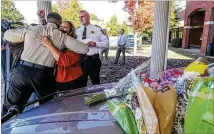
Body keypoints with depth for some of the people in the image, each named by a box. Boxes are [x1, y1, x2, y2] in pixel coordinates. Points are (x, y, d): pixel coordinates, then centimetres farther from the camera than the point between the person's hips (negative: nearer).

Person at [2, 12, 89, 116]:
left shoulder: (30, 29, 9)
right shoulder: (62, 37, 3)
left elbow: (7, 35, 22)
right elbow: (85, 49, 3)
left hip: (22, 71, 2)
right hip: (43, 75, -2)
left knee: (11, 108, 18)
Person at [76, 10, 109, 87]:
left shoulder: (97, 29, 1)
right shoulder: (77, 31, 9)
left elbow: (106, 43, -2)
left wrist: (95, 44, -18)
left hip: (93, 60, -2)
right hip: (80, 60, 3)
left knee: (96, 82, 13)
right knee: (81, 83, 15)